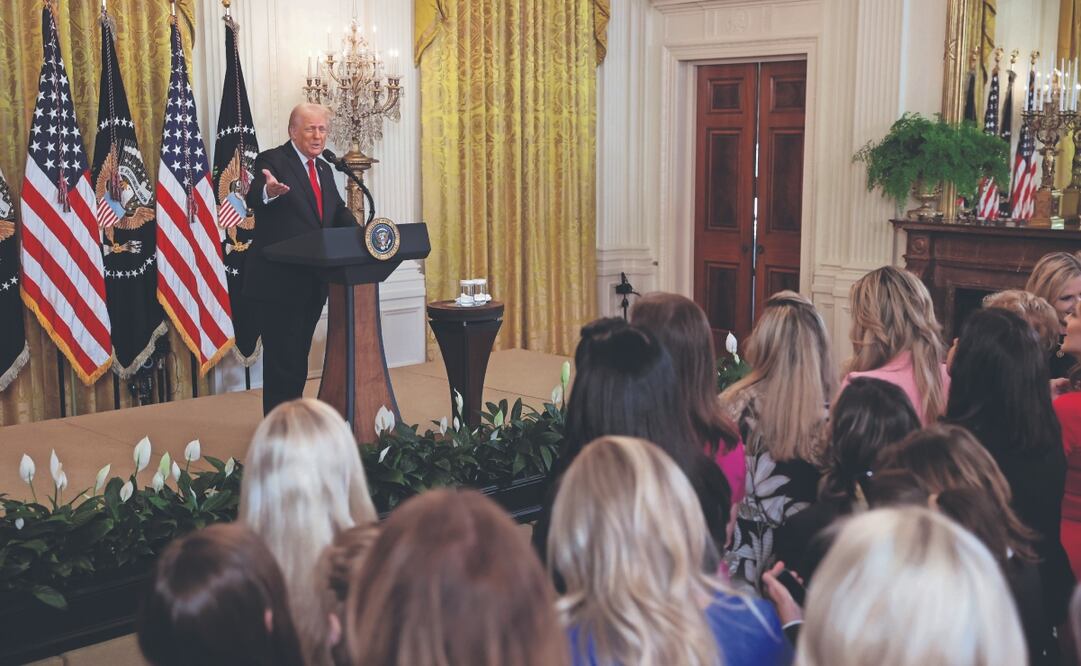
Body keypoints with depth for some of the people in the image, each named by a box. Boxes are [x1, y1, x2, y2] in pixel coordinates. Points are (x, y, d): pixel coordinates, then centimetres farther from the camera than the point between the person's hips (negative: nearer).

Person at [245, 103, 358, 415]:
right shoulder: (273, 160, -8)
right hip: (279, 281, -7)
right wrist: (269, 191, -50)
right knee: (282, 359, -2)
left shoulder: (324, 169, 15)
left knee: (299, 357, 16)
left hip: (313, 282, 7)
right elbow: (254, 198, -26)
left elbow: (339, 212, 17)